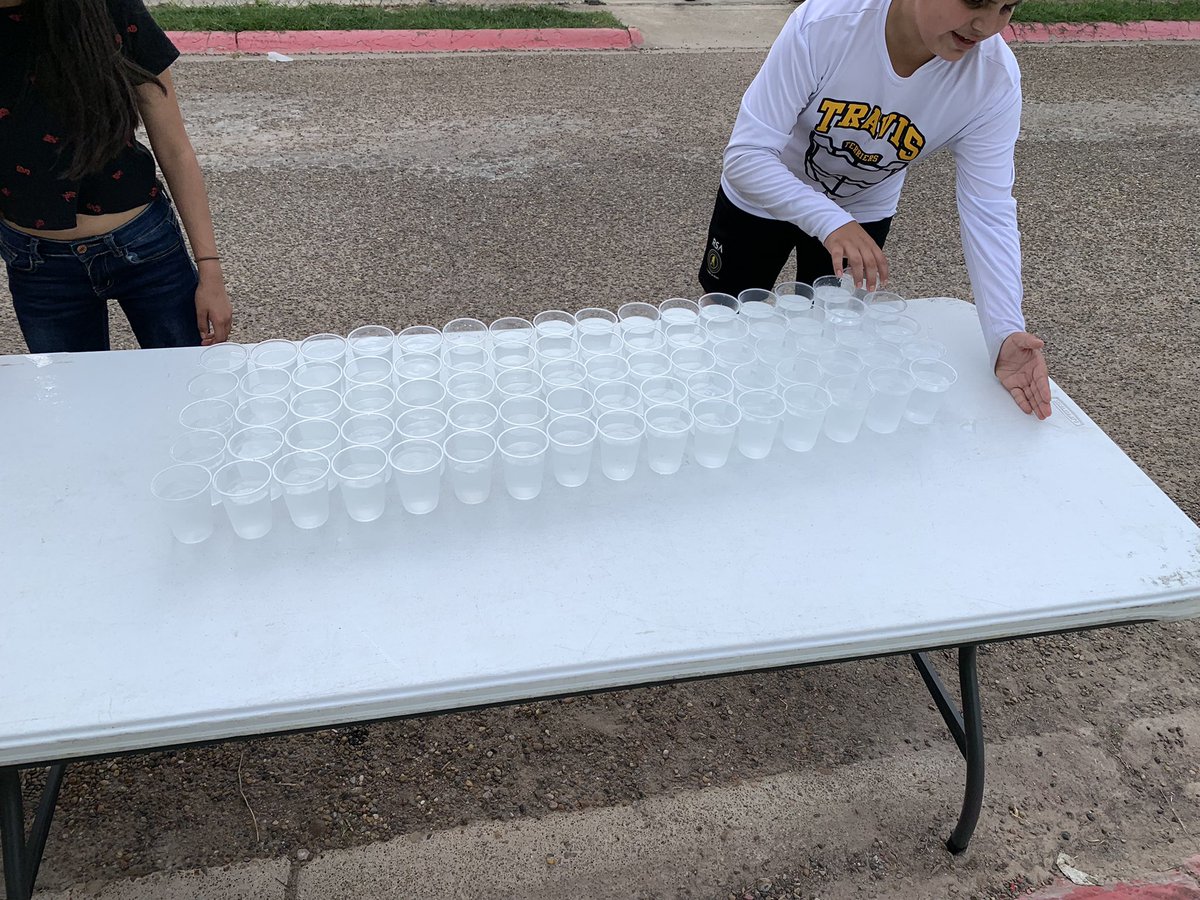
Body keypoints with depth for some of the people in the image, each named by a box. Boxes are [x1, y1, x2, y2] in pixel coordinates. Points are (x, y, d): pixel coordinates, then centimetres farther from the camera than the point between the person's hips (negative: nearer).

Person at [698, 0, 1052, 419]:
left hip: (862, 213, 2)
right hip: (761, 200, -1)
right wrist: (830, 222, -52)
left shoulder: (994, 81, -28)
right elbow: (745, 156, -37)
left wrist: (1006, 332, -39)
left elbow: (989, 210, -26)